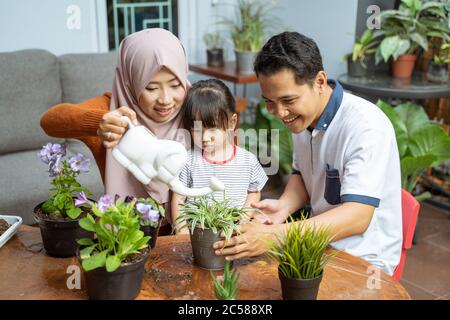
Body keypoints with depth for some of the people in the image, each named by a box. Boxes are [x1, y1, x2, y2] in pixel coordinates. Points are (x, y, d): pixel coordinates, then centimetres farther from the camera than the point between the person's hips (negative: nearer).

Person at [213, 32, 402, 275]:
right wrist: (284, 206, -10)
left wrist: (275, 235, -38)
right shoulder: (302, 117, -1)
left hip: (363, 260, -6)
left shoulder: (366, 126, -24)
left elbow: (357, 217, -29)